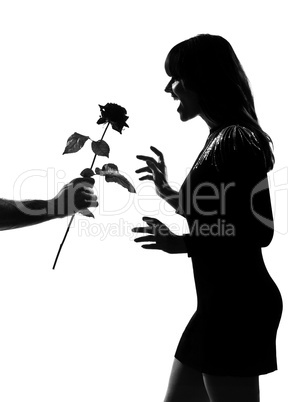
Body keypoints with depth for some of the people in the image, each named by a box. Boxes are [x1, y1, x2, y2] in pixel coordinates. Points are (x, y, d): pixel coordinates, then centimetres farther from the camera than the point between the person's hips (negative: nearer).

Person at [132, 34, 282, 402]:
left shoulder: (238, 140, -16)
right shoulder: (220, 139, 11)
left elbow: (260, 231, -21)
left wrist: (182, 243, -22)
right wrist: (167, 191, 17)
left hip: (236, 303, -10)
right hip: (220, 301, 10)